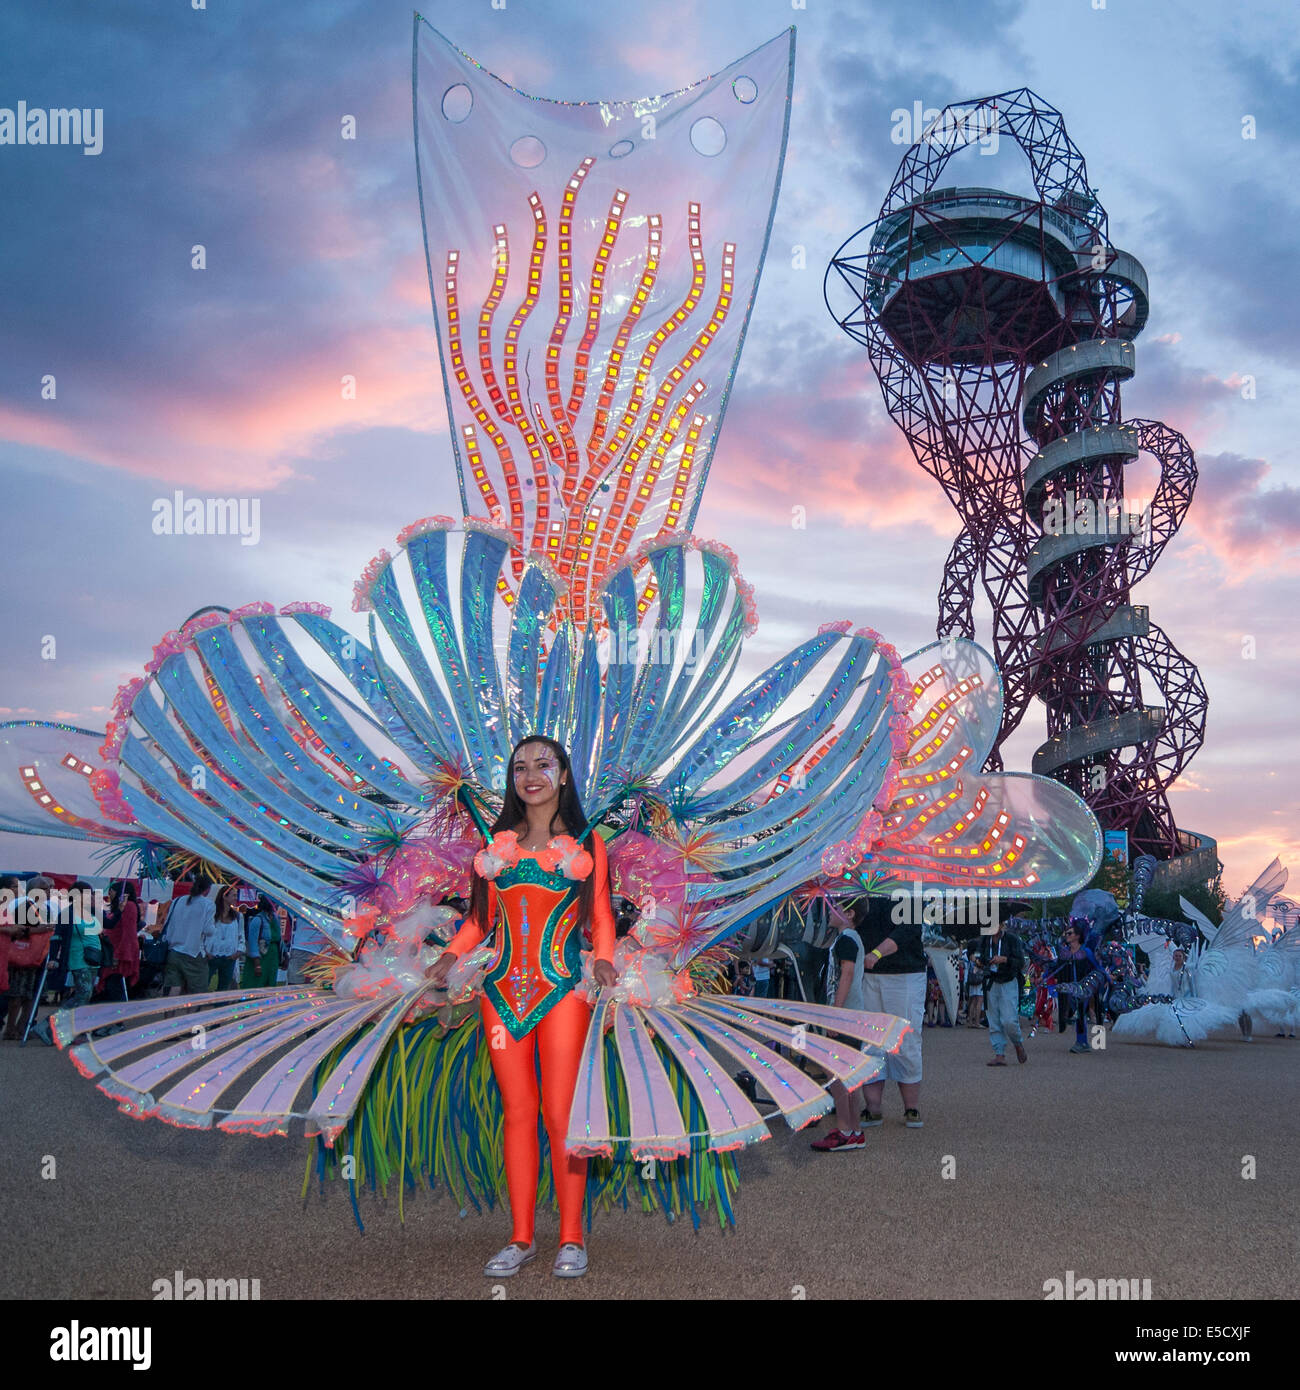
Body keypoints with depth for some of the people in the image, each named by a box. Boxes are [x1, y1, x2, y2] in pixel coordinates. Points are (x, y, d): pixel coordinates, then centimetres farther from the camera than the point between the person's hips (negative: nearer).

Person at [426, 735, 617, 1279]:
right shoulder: (497, 842, 13)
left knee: (560, 1114, -5)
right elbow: (480, 915, 15)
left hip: (563, 990, -2)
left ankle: (571, 1238, 8)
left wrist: (603, 960, -10)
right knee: (517, 1111, 5)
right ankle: (521, 1237, 15)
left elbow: (600, 916, 8)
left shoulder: (586, 843, 8)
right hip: (504, 992, 3)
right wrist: (451, 954, -1)